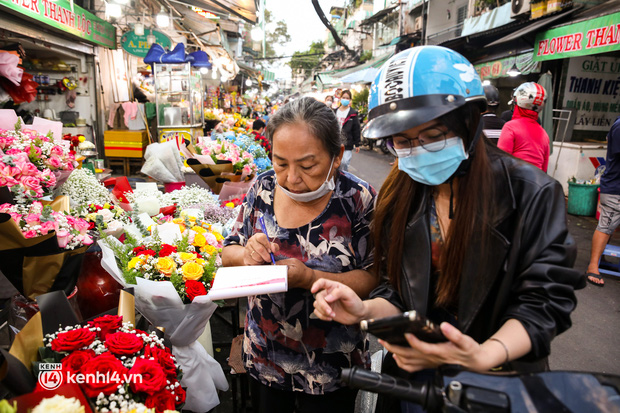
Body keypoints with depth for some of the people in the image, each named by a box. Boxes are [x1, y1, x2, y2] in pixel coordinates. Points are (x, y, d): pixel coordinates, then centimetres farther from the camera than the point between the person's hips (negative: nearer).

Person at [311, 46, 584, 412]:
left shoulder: (531, 192, -16)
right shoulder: (400, 197, -6)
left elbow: (545, 301, -16)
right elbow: (400, 293, -2)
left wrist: (483, 356, -33)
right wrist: (365, 310, -23)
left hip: (500, 382, -2)